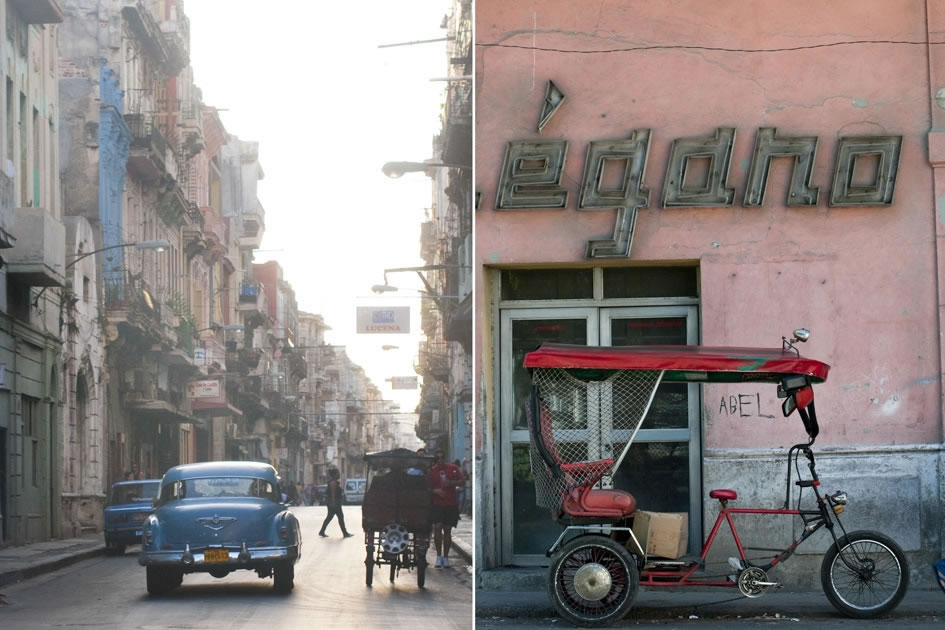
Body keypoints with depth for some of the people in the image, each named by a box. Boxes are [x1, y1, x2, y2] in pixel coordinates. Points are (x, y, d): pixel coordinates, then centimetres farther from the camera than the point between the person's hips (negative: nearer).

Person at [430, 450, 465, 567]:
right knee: (438, 527, -15)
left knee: (447, 529, 4)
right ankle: (439, 556, -7)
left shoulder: (453, 468, 5)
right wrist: (435, 491, -15)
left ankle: (446, 557, 12)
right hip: (437, 504, -1)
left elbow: (462, 481, 4)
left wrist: (451, 483, -12)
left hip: (451, 504, 1)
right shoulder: (432, 470, 4)